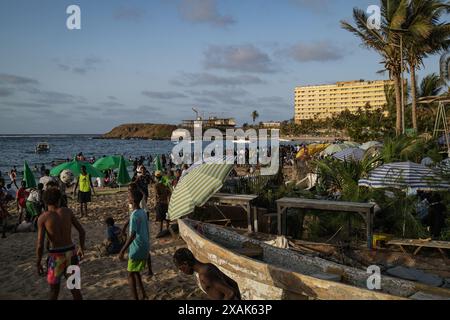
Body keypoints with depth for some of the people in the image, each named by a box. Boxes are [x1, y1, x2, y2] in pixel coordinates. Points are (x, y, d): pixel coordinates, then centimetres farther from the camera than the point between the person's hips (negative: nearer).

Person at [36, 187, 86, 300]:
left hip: (56, 256, -2)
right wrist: (81, 248, 16)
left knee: (54, 290, 18)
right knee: (74, 288, 18)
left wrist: (38, 263, -1)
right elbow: (82, 231, 1)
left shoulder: (43, 218, -9)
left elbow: (40, 245, -13)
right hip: (71, 253, 3)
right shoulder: (67, 211, -1)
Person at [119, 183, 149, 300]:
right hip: (144, 248, 8)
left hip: (136, 249, -8)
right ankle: (144, 295, 24)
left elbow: (132, 235, -25)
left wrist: (122, 251, -22)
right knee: (136, 272, 21)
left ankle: (136, 298, 7)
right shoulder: (143, 212, 5)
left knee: (131, 275, 4)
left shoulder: (134, 215, -21)